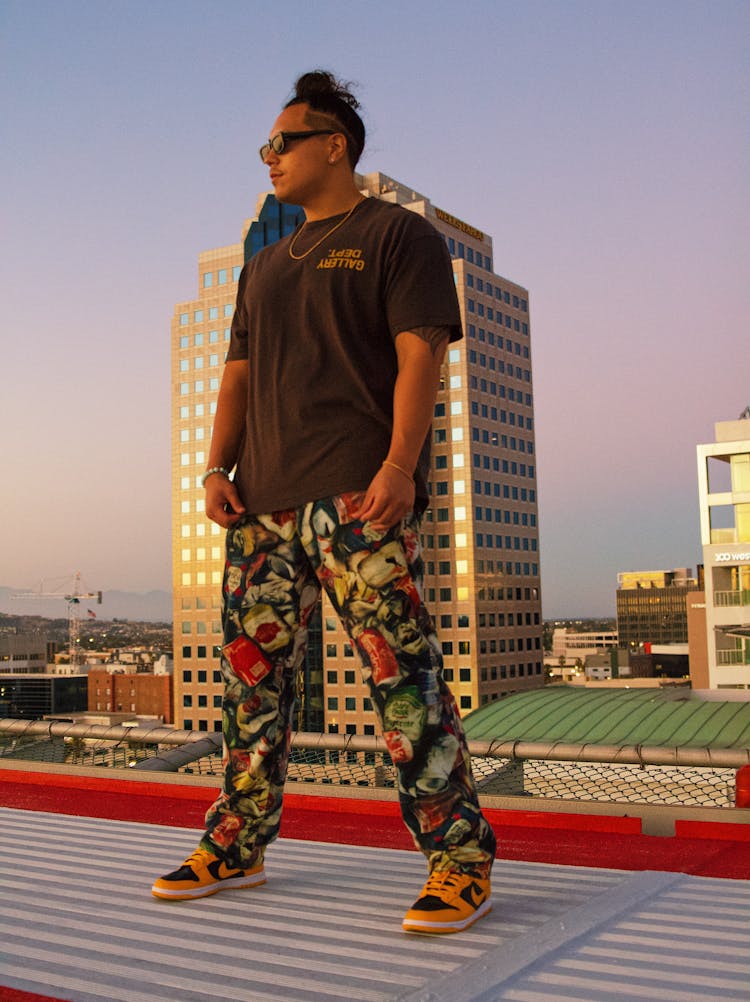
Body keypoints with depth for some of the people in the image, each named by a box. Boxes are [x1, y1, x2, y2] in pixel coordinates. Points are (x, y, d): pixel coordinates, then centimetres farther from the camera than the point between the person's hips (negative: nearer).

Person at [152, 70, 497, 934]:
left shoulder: (397, 235, 7)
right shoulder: (264, 267, 27)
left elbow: (420, 354, -6)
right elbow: (238, 374, 23)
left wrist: (401, 462, -19)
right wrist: (219, 466, 8)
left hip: (359, 492, -7)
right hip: (263, 500, 7)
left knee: (400, 665, -11)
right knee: (252, 668, 7)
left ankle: (460, 857, -4)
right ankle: (237, 846, 17)